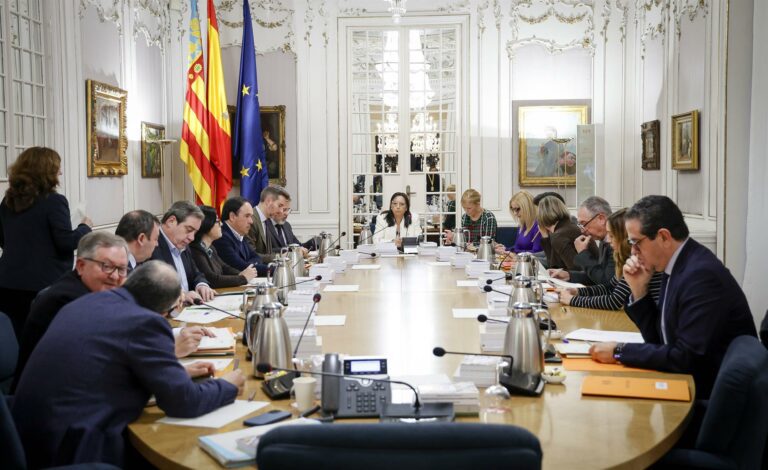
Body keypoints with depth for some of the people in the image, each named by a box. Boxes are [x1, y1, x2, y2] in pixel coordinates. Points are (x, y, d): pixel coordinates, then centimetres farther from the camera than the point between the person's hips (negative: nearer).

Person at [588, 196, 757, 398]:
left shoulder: (702, 274, -23)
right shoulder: (676, 265, 4)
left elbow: (687, 358, -26)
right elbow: (658, 338, 9)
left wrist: (619, 351, -18)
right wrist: (639, 289, -4)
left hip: (710, 394, -7)